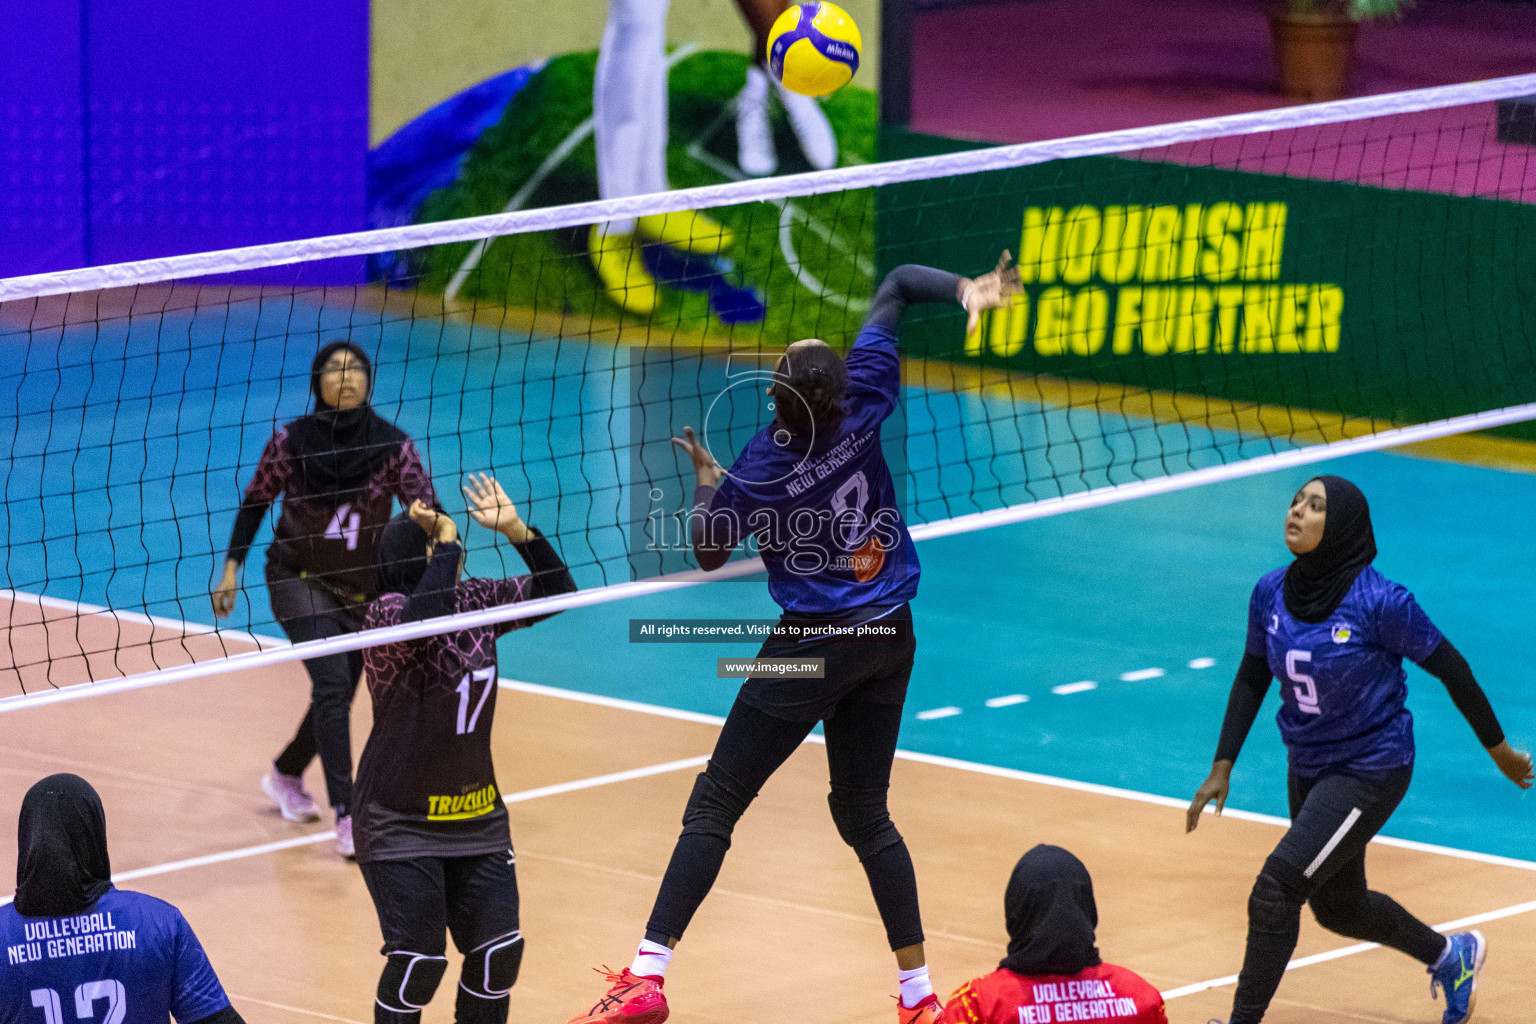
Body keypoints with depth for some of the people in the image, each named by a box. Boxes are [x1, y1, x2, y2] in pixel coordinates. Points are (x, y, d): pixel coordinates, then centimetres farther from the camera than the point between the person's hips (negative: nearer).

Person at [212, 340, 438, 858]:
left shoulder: (392, 446, -15)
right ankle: (347, 816, -21)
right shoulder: (290, 441, -15)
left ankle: (286, 776, 45)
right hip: (298, 578, -3)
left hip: (362, 589, 3)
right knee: (332, 682, -21)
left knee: (336, 695, 14)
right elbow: (255, 502, -1)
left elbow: (428, 512, -22)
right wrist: (232, 566, -2)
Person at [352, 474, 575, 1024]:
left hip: (476, 814, 7)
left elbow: (556, 590, 8)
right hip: (403, 823, -6)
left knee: (500, 949, 3)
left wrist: (516, 529, -6)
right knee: (418, 960, -11)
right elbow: (424, 618, -40)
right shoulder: (388, 611, -17)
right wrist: (446, 544, -28)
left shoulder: (474, 600, 2)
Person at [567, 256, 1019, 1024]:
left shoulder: (756, 472, -17)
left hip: (813, 645, -5)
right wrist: (966, 290, -10)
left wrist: (705, 478, 12)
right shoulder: (861, 403, -9)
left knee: (714, 806, -1)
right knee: (865, 815, 16)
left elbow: (709, 554, 2)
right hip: (889, 639, 5)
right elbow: (898, 284, 0)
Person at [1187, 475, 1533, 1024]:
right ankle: (1451, 956, 48)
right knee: (1337, 906, 23)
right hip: (1309, 768, 7)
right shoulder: (1271, 593, -8)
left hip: (1372, 770, -7)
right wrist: (1222, 768, 2)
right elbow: (1252, 679, 7)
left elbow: (1450, 667, -12)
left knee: (1276, 889, -19)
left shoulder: (1379, 602, -24)